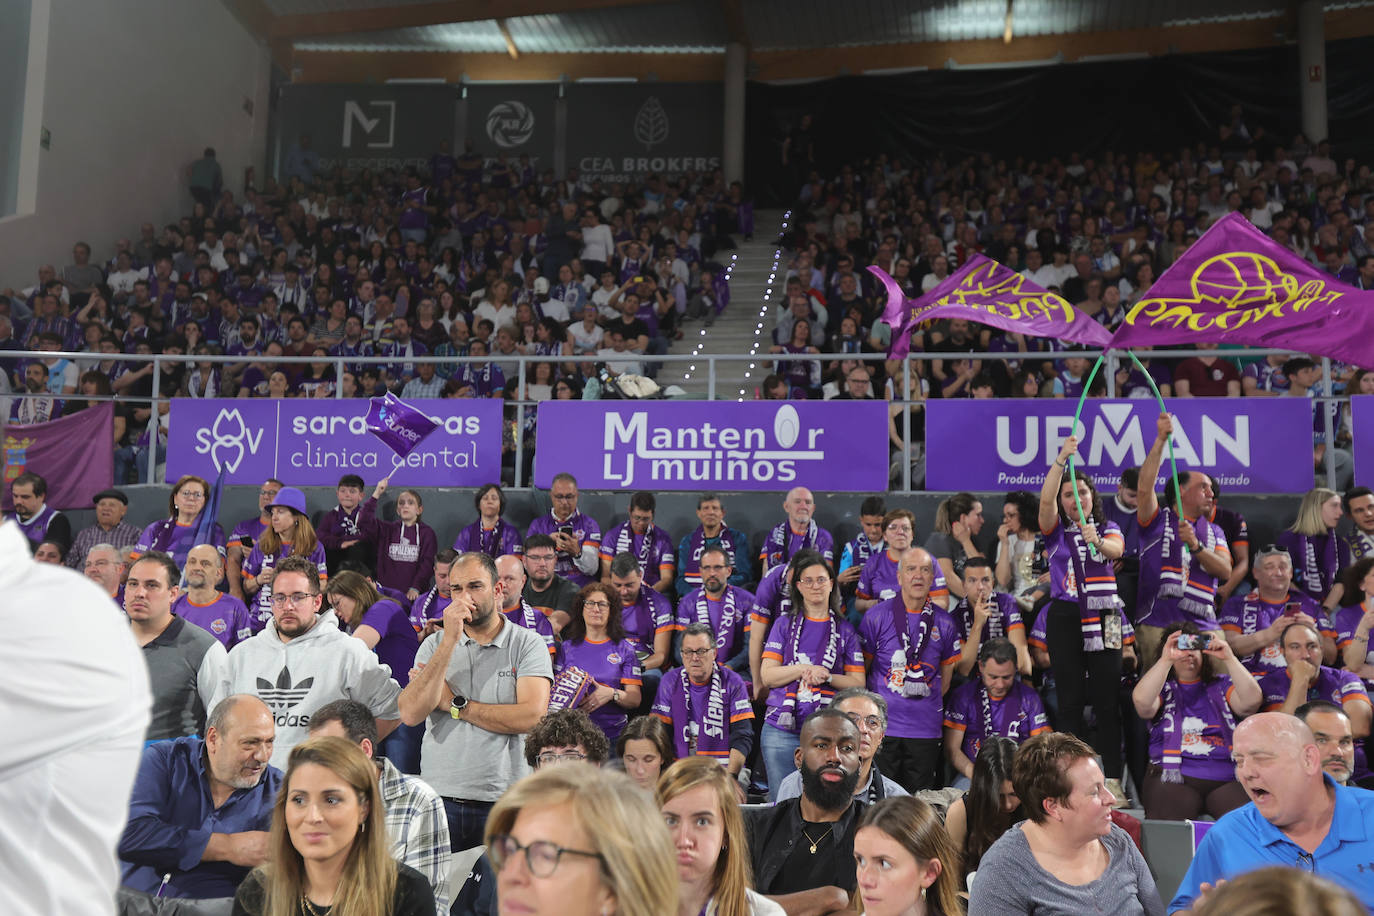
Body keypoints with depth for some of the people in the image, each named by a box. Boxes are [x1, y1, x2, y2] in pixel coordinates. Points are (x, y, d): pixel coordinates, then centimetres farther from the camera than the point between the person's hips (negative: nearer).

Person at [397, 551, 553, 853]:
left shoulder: (528, 643, 0)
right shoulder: (434, 644, 7)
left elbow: (532, 716, -14)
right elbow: (410, 714, -8)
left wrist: (454, 704, -7)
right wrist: (450, 641, -14)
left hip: (505, 799, -2)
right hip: (440, 798, 2)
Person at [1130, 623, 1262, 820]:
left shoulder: (1222, 685, 20)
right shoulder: (1161, 686, 15)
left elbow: (1250, 702, -1)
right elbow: (1142, 703, -9)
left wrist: (1229, 658, -10)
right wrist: (1166, 660, -15)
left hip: (1226, 780, 2)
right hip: (1173, 778, -2)